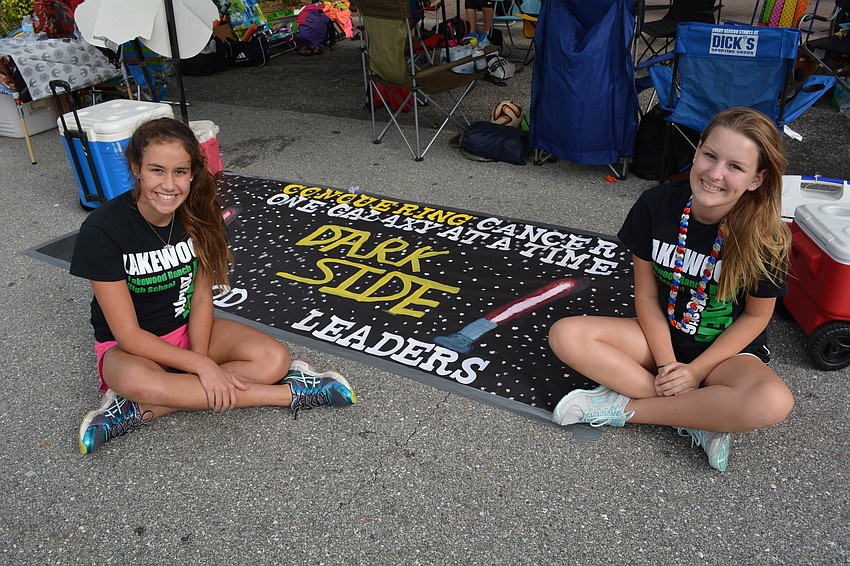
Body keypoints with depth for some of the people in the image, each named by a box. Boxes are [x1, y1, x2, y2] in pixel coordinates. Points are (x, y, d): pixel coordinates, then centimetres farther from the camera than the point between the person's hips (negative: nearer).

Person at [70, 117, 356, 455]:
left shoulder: (198, 214, -11)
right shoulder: (102, 230, -23)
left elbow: (201, 298, -6)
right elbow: (128, 334, -20)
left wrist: (201, 359, -21)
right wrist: (201, 366, -25)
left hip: (189, 328, 4)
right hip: (130, 347, -3)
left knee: (274, 359, -22)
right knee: (135, 379, -40)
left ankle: (139, 411, -22)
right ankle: (288, 393, -29)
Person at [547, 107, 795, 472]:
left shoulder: (766, 237, -19)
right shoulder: (656, 206, -14)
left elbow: (755, 316, -7)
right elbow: (647, 296, -8)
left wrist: (695, 371, -16)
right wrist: (666, 364, -16)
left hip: (728, 350, -2)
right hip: (661, 336, 2)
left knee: (773, 403, -35)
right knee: (564, 335, -21)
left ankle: (625, 407, -19)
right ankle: (698, 417, -19)